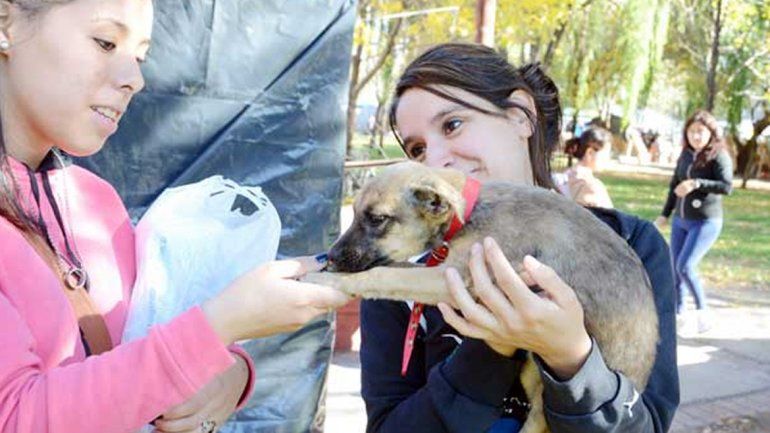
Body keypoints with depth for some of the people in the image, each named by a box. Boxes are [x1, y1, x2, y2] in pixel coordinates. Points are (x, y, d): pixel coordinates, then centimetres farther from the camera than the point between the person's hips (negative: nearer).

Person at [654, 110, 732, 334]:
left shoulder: (719, 156, -12)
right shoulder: (685, 155, 7)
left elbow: (727, 186, -23)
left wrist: (697, 183, -30)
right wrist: (665, 214, 17)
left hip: (706, 222, -7)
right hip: (681, 220, 7)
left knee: (686, 267, -15)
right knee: (676, 268, 10)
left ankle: (702, 310, 4)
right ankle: (679, 313, 24)